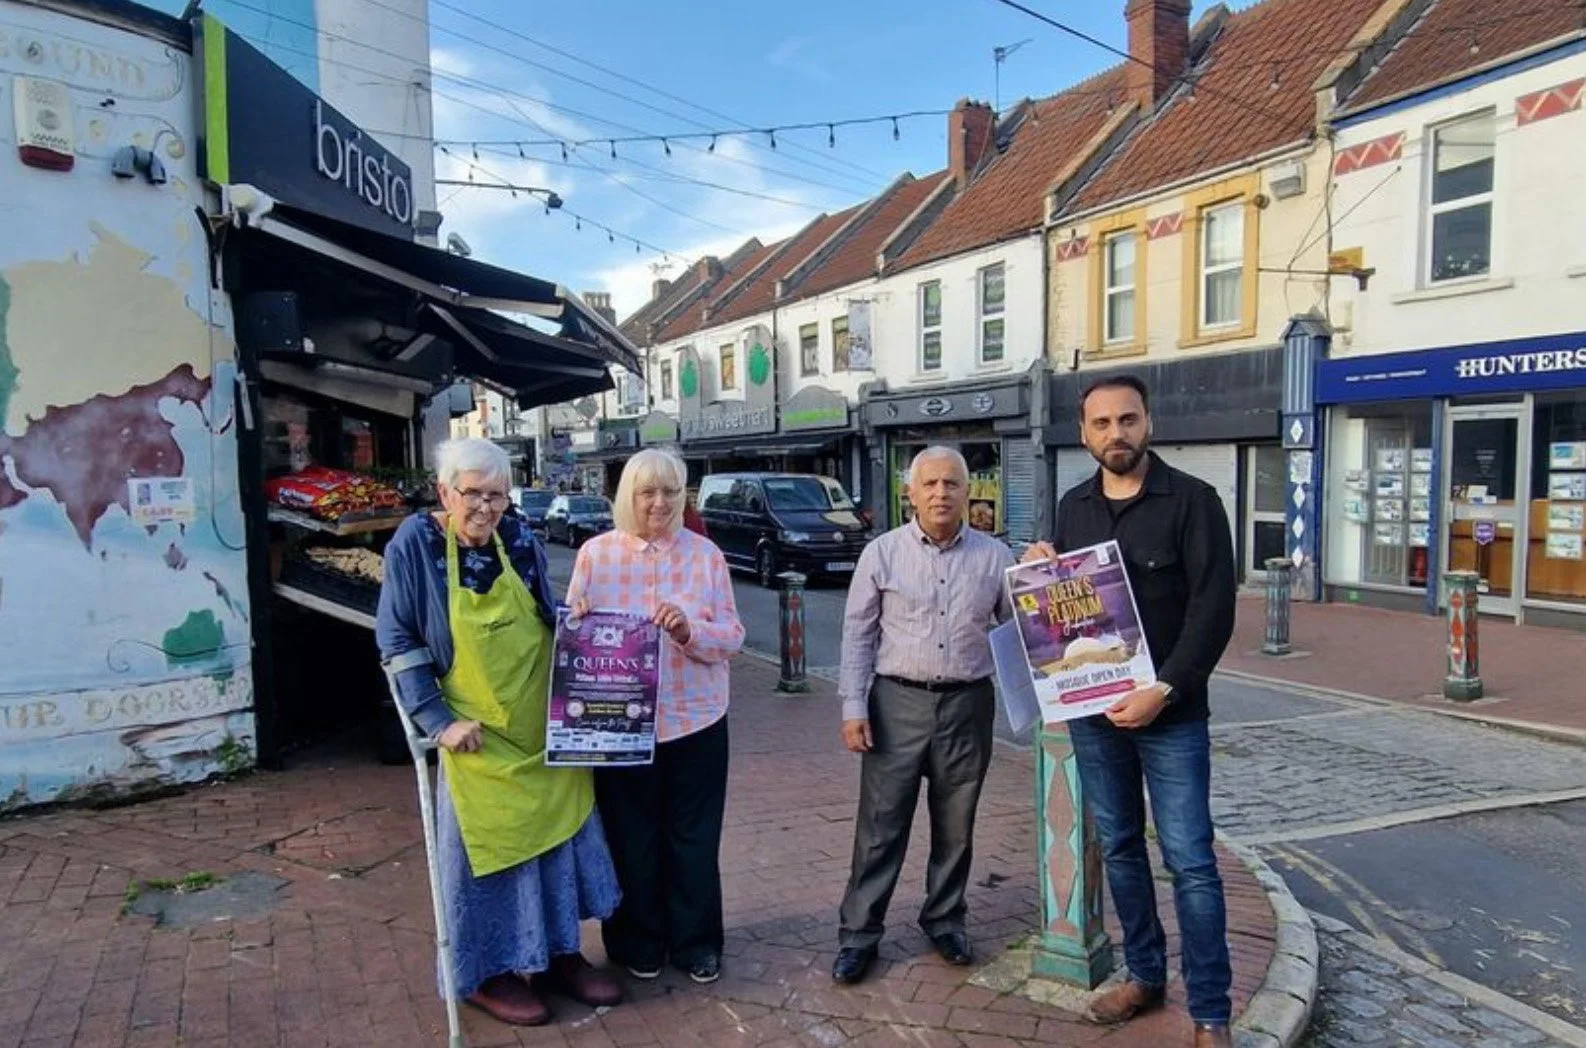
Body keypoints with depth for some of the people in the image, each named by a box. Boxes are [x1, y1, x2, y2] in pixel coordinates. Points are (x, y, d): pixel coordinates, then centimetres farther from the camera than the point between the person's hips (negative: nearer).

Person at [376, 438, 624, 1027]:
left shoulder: (519, 539, 0)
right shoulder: (415, 544, -12)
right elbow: (396, 641, -9)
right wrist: (438, 720, -14)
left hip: (545, 727, 5)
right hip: (479, 737, -4)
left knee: (557, 836, 14)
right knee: (487, 849, 7)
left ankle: (559, 955, 32)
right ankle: (487, 974, 27)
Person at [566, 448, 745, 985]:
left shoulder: (705, 554, -3)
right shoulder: (595, 553, -2)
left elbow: (733, 637, -5)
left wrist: (690, 630, -23)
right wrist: (579, 622, -20)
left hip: (695, 720, 0)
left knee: (695, 838, 11)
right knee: (632, 838, 13)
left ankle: (696, 942, 30)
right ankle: (639, 941, 33)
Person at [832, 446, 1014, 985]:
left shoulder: (995, 557, 2)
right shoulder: (882, 553, -1)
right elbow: (858, 634, 0)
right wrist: (853, 706, -5)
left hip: (967, 704, 2)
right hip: (897, 702, -1)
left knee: (955, 825, 14)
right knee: (880, 824, 4)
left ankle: (945, 919, 33)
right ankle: (859, 932, 16)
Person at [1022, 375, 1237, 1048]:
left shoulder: (1192, 501, -7)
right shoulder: (1072, 507, 8)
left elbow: (1213, 611, -12)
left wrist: (1163, 691, -18)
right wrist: (1040, 567, -3)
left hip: (1170, 712, -5)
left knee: (1189, 860, -1)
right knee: (1119, 848, 14)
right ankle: (1144, 974, 31)